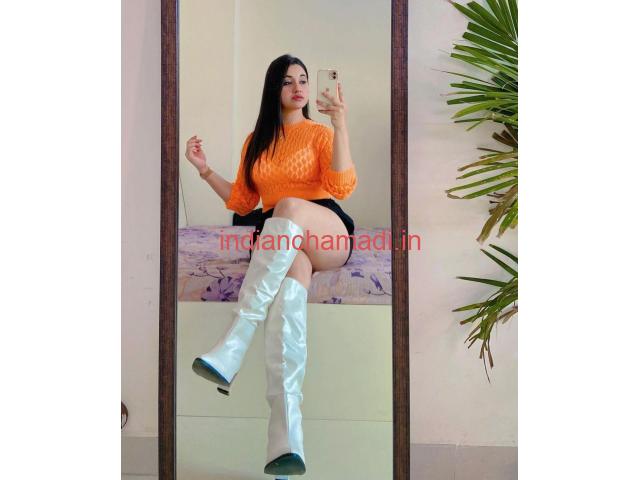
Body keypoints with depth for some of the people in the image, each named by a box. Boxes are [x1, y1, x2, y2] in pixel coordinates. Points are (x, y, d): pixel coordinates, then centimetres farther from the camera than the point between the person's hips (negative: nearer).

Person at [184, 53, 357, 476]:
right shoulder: (257, 141, 23)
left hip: (329, 236, -2)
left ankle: (232, 348, -47)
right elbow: (242, 202, 25)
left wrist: (340, 124, -14)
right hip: (279, 242, 2)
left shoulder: (320, 132, 11)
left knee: (290, 206, -39)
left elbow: (342, 188, -8)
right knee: (287, 301, -35)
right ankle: (287, 442, -50)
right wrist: (205, 169, 14)